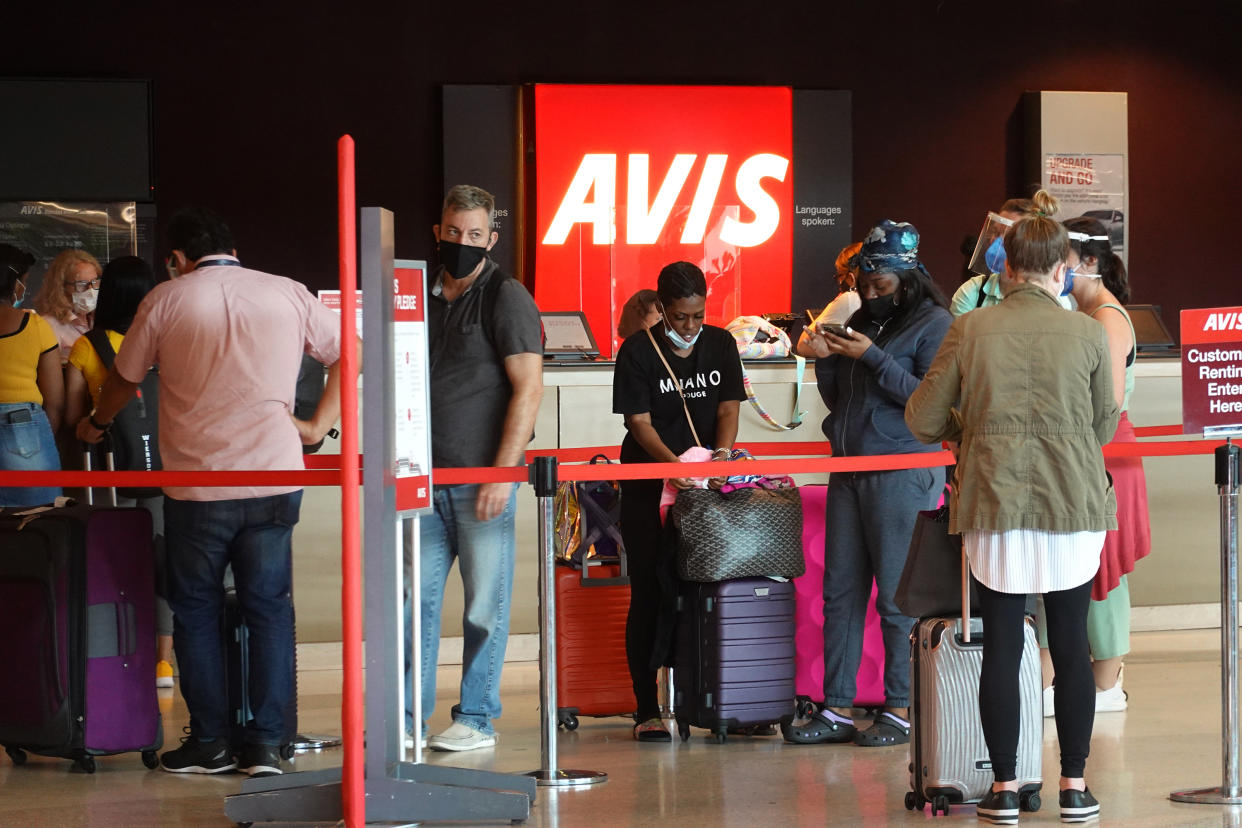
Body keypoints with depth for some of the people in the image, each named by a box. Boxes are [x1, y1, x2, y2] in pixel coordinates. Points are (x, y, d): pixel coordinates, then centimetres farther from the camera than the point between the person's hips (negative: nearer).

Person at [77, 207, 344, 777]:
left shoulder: (166, 300, 0)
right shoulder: (287, 295, 5)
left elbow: (124, 378, 14)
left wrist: (96, 423, 33)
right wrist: (318, 425, 15)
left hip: (196, 482, -2)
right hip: (274, 477, 2)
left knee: (196, 609, 12)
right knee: (269, 608, 8)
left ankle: (209, 741, 14)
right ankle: (267, 744, 5)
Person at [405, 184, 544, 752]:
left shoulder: (506, 298, -4)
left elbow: (528, 389, -10)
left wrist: (502, 473, -15)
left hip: (482, 477, -5)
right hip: (425, 476, 5)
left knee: (484, 604, 0)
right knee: (415, 597, 4)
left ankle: (477, 719, 7)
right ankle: (408, 717, 8)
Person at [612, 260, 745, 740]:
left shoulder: (720, 345, 8)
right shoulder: (639, 351, -6)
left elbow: (728, 406, 4)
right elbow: (640, 422, -11)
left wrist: (721, 453, -17)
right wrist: (673, 463, -28)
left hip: (706, 484, 3)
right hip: (648, 483, -3)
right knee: (649, 594, -2)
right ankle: (646, 710, 1)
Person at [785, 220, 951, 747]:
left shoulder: (934, 324, -4)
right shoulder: (862, 321, 18)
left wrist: (873, 358, -15)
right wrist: (825, 361, 4)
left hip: (902, 473, -7)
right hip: (850, 470, 7)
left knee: (898, 595, -5)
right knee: (840, 591, 5)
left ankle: (901, 709, 2)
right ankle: (836, 709, 9)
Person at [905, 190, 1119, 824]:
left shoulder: (970, 330, -3)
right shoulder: (1088, 335, -4)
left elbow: (922, 419, 2)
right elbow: (1105, 426, 7)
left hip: (994, 507, 0)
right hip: (1073, 506, 0)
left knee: (1001, 645, 6)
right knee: (1070, 643, 8)